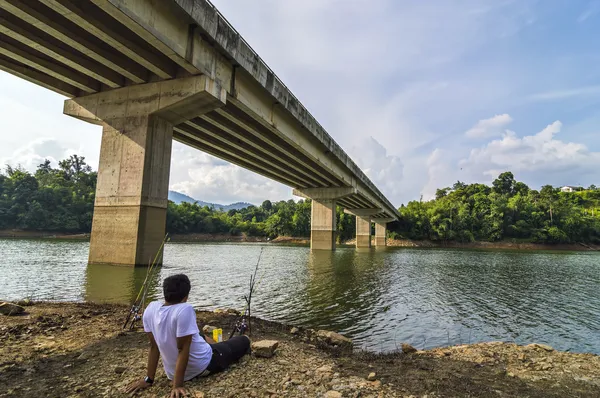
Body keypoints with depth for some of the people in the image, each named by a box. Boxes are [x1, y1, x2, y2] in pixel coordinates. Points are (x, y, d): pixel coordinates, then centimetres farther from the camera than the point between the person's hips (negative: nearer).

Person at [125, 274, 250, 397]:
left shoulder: (151, 308, -11)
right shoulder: (185, 309, -31)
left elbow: (154, 346, -4)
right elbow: (183, 350, -29)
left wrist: (149, 379, 3)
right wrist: (177, 386, -21)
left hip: (173, 372, 7)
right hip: (202, 367, -6)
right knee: (244, 340, 15)